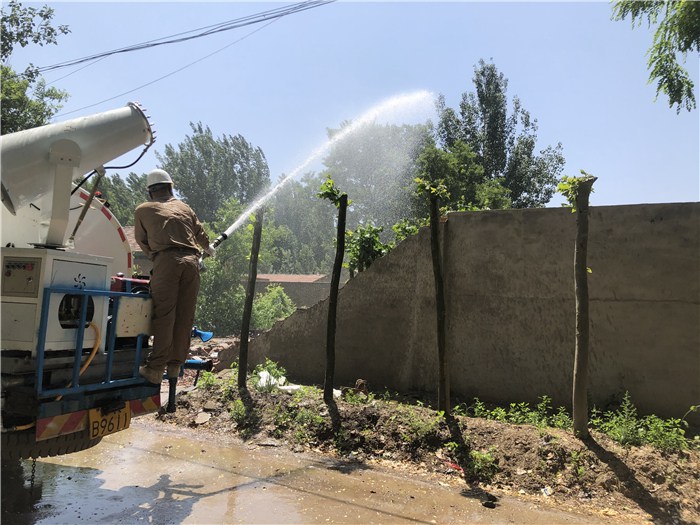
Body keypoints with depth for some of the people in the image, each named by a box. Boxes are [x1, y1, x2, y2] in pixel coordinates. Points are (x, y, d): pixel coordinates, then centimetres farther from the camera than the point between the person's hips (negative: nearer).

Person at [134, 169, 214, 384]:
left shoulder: (143, 210, 17)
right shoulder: (184, 207, 26)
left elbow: (141, 240, 24)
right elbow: (200, 234, 35)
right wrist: (208, 249, 55)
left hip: (166, 261, -3)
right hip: (191, 261, 3)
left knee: (163, 316, -5)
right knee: (185, 317, 6)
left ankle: (155, 369, -7)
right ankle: (175, 365, 13)